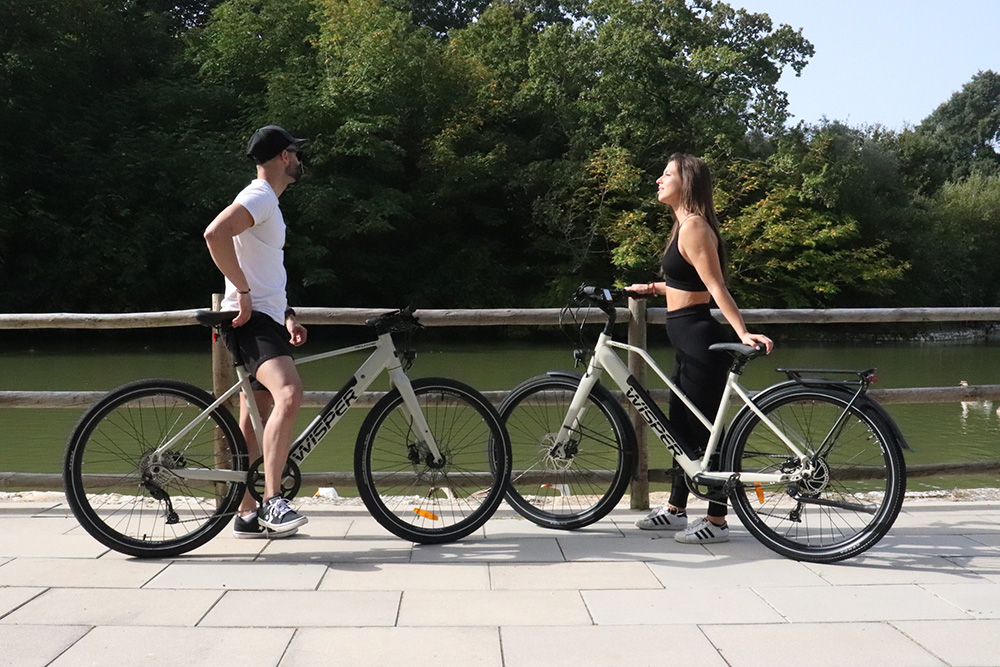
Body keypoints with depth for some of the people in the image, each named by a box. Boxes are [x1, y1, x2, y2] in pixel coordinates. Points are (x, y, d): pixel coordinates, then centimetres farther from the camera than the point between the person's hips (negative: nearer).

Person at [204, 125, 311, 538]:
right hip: (251, 319, -11)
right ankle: (272, 500, -30)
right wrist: (243, 292, -24)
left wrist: (287, 316, 21)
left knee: (253, 419, 11)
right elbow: (215, 234, -28)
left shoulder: (268, 203, 23)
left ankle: (248, 515, 17)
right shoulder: (259, 197, -10)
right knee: (289, 394, -28)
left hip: (267, 319, 11)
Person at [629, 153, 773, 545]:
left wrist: (742, 332, -28)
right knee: (682, 425, 17)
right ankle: (675, 510, 29)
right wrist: (653, 288, 30)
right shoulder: (684, 224, 15)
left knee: (706, 429, -3)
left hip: (699, 339, -11)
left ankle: (717, 522, 7)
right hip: (687, 340, 11)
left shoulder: (693, 226, -15)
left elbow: (715, 286, -22)